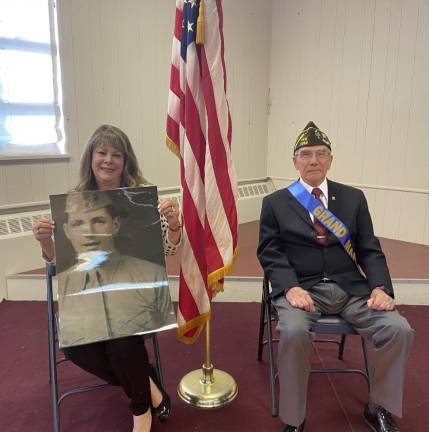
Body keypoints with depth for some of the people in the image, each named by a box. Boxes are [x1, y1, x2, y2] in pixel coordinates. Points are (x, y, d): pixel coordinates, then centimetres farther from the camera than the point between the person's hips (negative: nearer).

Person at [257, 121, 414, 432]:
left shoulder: (353, 198, 12)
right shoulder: (275, 203, 5)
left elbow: (369, 249, 9)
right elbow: (270, 252, -1)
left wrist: (381, 287, -9)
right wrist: (290, 288, -19)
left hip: (351, 287, 3)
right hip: (302, 287, -2)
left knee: (399, 329, -17)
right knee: (294, 332, -32)